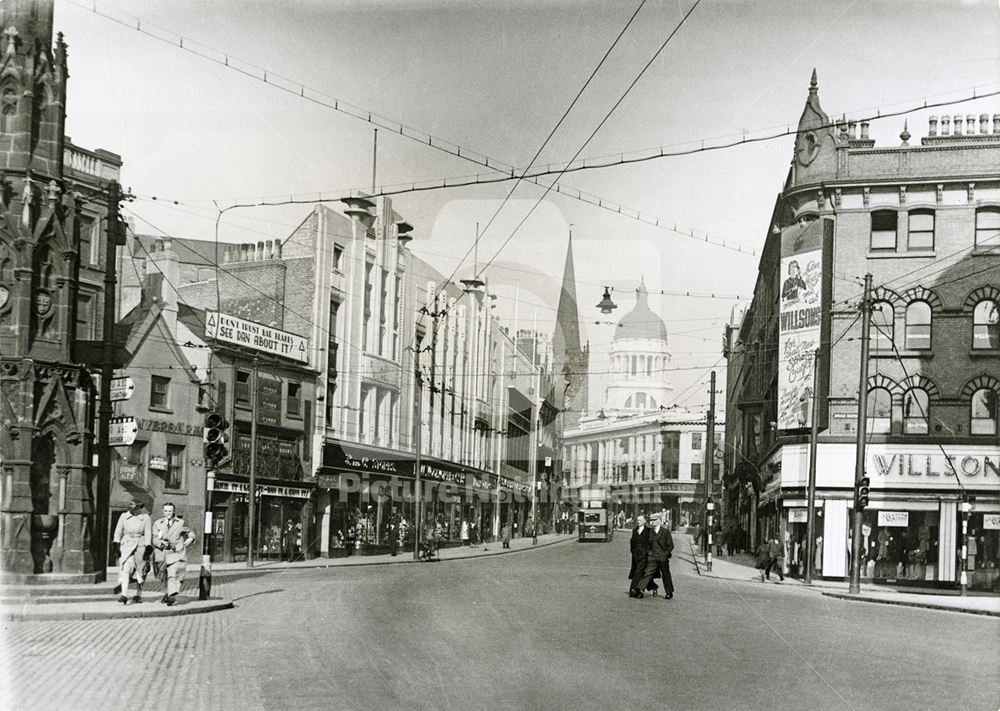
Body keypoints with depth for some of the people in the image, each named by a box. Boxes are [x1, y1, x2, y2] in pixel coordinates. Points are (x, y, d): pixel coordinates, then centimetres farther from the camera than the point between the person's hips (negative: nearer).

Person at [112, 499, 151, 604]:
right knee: (125, 569, -15)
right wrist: (117, 545, -3)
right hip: (126, 545, 0)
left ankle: (139, 595, 23)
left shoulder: (145, 517, 2)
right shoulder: (124, 516, 5)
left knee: (139, 572, 7)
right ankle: (124, 595, -24)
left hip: (140, 546, 0)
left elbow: (148, 533, -1)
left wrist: (147, 548, -9)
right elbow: (118, 531, 7)